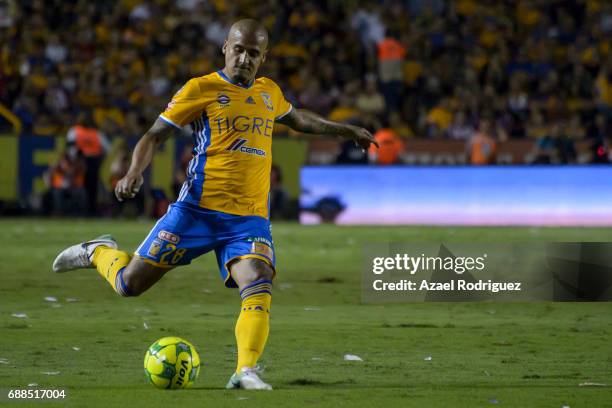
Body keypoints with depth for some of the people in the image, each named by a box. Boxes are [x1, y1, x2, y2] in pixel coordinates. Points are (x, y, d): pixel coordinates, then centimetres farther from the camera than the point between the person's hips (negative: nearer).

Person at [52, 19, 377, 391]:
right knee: (130, 284, -1)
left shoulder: (269, 92, 15)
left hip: (251, 218, 3)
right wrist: (135, 173, -19)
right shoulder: (201, 89, -2)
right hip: (199, 209, -3)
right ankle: (98, 252, 30)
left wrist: (348, 131, 45)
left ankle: (246, 372, -26)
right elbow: (155, 135, -2)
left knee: (259, 286, -24)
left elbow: (299, 119, 38)